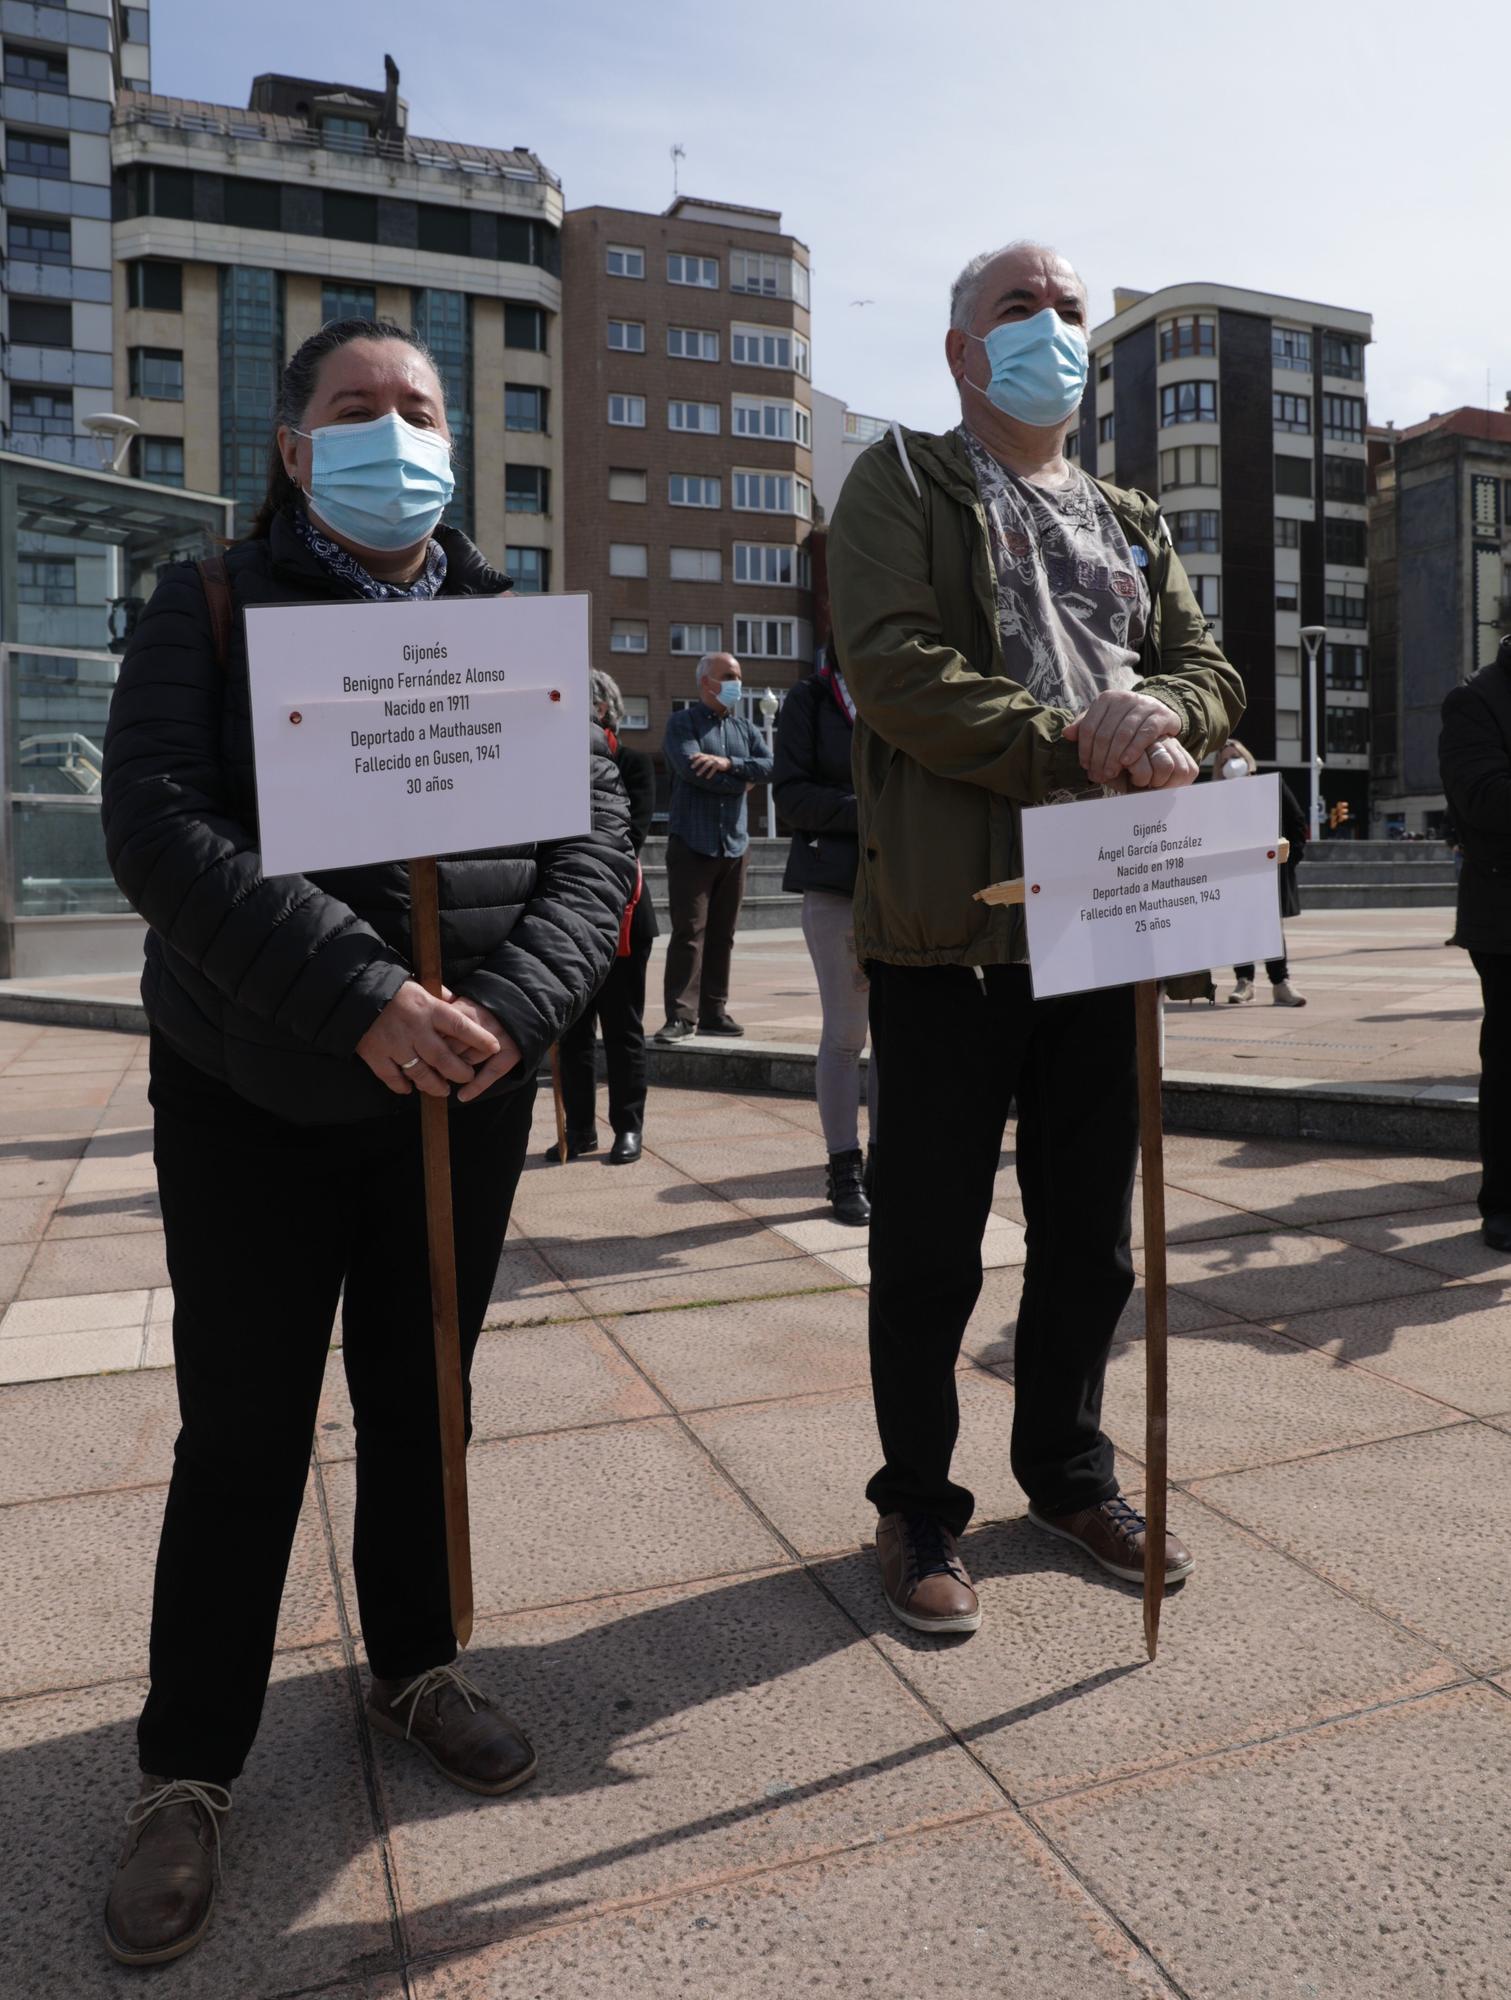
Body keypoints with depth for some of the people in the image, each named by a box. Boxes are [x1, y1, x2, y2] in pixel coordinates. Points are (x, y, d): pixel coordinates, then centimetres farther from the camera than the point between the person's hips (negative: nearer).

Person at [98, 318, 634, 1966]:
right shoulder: (209, 615, -1)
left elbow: (595, 849, -2)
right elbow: (159, 833, -15)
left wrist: (508, 1009, -20)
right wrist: (364, 999, -27)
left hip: (468, 1089, 3)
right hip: (252, 1097, -2)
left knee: (424, 1396, 15)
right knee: (243, 1428, 5)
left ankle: (415, 1669, 38)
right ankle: (186, 1770, 25)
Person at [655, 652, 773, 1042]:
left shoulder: (745, 729, 17)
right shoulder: (682, 723, 2)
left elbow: (770, 767, 1)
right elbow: (690, 768, -15)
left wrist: (728, 764, -14)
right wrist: (741, 782, -5)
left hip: (734, 844, 5)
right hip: (692, 843, -5)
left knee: (722, 935, 7)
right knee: (689, 932, -8)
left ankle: (714, 1012, 13)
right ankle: (680, 1015, -6)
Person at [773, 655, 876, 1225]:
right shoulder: (811, 699, 3)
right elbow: (791, 794, -6)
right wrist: (866, 811, -16)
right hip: (836, 884, -4)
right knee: (844, 1034, 1)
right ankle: (844, 1168, 11)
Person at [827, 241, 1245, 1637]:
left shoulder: (1132, 525, 23)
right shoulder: (904, 483, 4)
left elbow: (1212, 672, 14)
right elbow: (894, 668, -12)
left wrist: (1162, 713, -10)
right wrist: (1073, 744, -18)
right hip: (950, 928, -6)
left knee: (1092, 1237, 15)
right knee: (930, 1247, 4)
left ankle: (1068, 1471, 35)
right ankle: (917, 1507, 22)